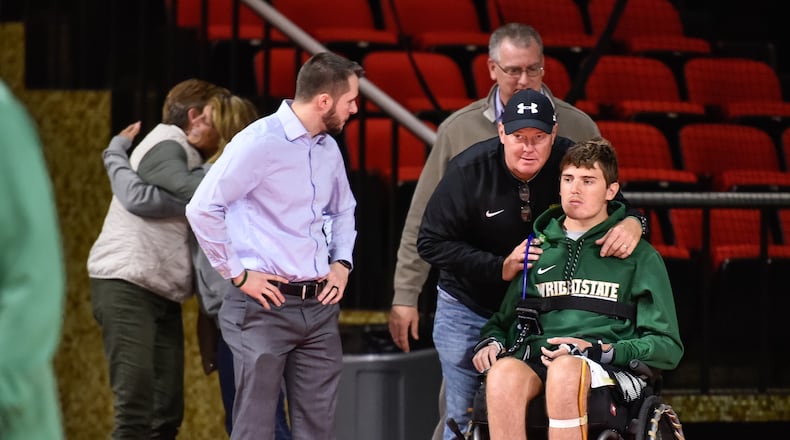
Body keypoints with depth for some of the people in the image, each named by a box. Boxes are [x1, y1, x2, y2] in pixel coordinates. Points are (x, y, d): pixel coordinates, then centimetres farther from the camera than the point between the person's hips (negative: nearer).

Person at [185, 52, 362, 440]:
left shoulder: (329, 149, 11)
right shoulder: (260, 142, -13)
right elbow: (202, 209, -15)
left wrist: (342, 263, 13)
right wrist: (237, 274, -11)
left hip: (319, 305, 7)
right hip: (265, 306, -7)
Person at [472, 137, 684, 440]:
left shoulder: (639, 256, 16)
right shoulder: (537, 248, 26)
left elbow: (667, 347, 9)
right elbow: (502, 319, 32)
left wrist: (601, 350, -7)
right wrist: (491, 342, 6)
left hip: (606, 371, -2)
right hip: (534, 357, 2)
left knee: (565, 370, -41)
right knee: (503, 373, -37)